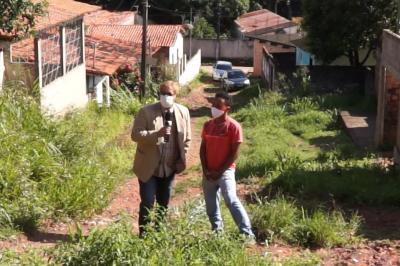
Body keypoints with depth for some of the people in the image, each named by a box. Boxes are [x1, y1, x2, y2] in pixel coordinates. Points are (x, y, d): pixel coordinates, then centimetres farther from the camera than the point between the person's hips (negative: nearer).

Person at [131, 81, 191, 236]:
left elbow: (186, 139, 8)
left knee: (163, 204, 14)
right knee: (147, 204, -3)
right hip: (148, 168, -4)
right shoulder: (146, 112, -11)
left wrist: (181, 160, 1)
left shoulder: (183, 112, 0)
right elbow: (135, 135, -17)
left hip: (169, 168, 4)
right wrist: (157, 133, -29)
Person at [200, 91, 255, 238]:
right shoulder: (208, 125, 6)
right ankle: (217, 232, 24)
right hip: (209, 173, 6)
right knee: (211, 206, 10)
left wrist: (220, 171, -12)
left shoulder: (234, 126, -11)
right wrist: (205, 170, -2)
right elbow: (203, 149, 10)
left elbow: (234, 153, -11)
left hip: (225, 171, -6)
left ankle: (247, 233, -15)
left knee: (231, 201, -18)